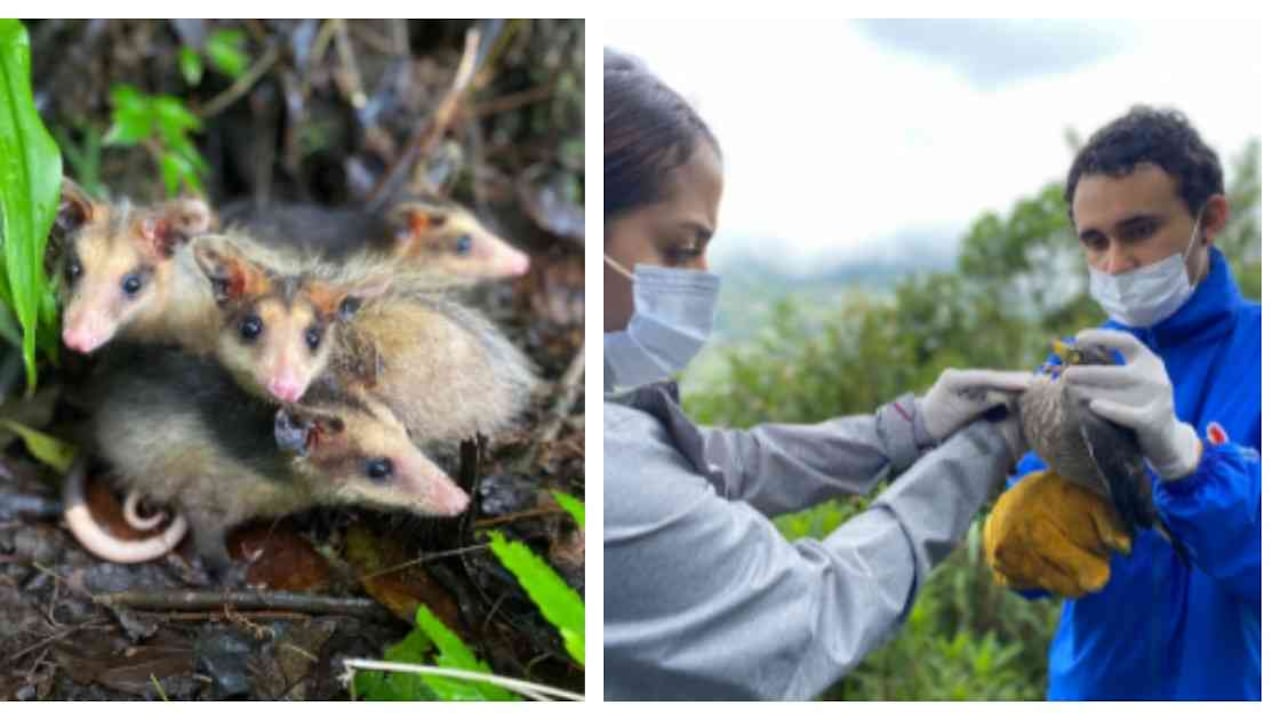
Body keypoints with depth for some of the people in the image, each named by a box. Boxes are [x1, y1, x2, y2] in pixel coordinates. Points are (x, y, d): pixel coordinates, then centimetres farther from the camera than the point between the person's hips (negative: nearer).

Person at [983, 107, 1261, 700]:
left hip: (1234, 683, -3)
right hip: (1094, 683, 3)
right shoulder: (1072, 368, -2)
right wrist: (1029, 533, -27)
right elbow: (1030, 539, -5)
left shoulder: (1259, 353, -13)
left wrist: (1180, 454, -39)